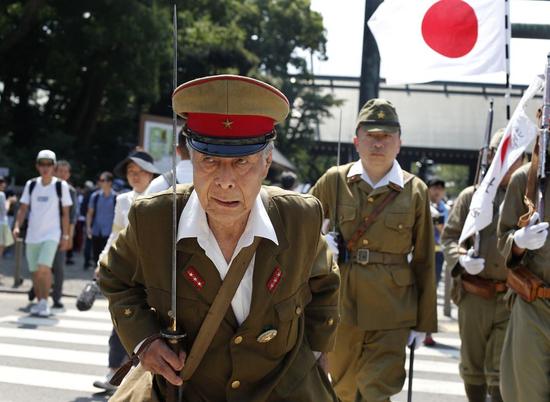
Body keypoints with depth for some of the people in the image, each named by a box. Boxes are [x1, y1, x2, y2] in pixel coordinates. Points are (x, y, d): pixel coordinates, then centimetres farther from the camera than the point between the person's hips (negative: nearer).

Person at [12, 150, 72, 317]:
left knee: (44, 267, -20)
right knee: (35, 271, 8)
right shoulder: (31, 185, 6)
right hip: (32, 235, 4)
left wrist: (65, 236, 0)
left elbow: (65, 213, 1)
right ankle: (39, 302, 23)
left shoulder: (61, 185, -2)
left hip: (52, 234, -4)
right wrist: (17, 226, -9)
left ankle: (45, 302, -9)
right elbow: (23, 208, 6)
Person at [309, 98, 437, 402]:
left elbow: (423, 262, 1)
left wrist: (424, 322, 1)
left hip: (391, 315, -2)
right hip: (340, 308, 2)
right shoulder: (334, 180, 1)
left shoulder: (416, 191, -2)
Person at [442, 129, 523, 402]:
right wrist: (461, 258, -15)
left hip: (513, 298, -1)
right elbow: (449, 236, 6)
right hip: (474, 296, 1)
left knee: (501, 372, -1)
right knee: (473, 367, 15)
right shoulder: (471, 195, 6)